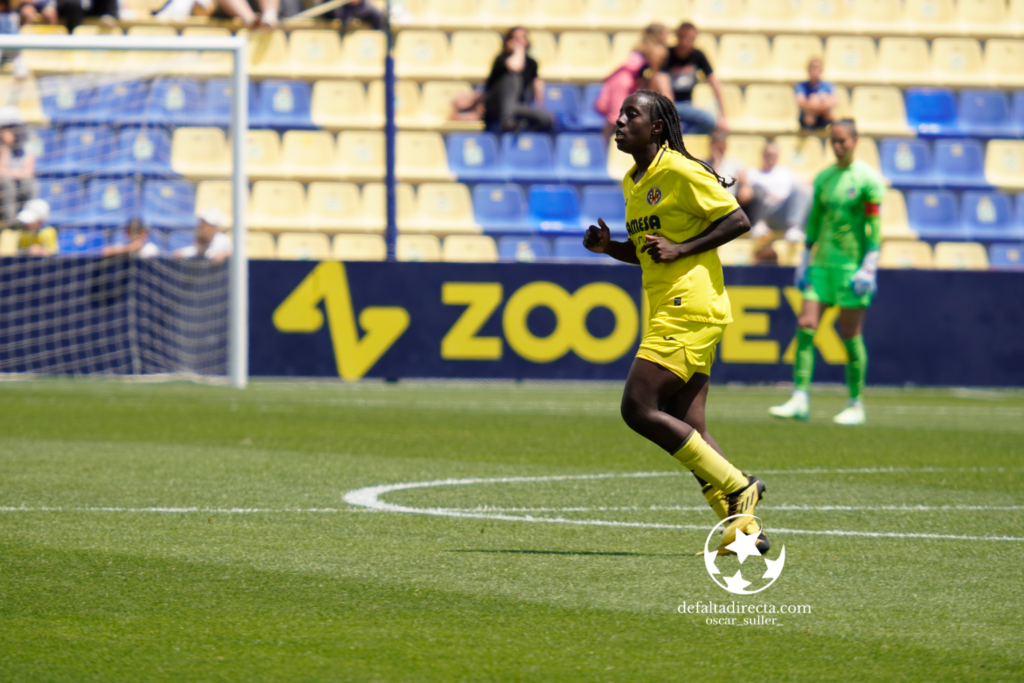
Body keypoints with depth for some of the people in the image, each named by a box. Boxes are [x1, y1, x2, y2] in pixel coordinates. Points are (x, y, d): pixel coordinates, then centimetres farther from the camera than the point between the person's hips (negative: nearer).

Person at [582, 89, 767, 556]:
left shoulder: (679, 172, -10)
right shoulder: (633, 183, 18)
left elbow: (738, 220, -10)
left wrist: (681, 249, -16)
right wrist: (607, 247, 8)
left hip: (689, 309, -9)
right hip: (665, 310, 9)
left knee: (639, 409, -15)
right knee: (687, 431, 3)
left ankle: (737, 488, -9)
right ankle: (744, 526, 2)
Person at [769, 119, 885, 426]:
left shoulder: (868, 179, -6)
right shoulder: (823, 178, 11)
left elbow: (875, 226, -9)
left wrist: (869, 268, -14)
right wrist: (805, 259, 15)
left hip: (852, 263, -5)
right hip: (822, 262, 5)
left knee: (850, 334, -2)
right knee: (805, 326, -6)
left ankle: (856, 405, 8)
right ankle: (799, 400, -7)